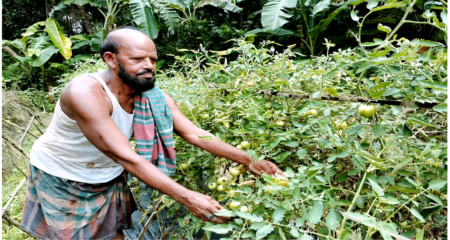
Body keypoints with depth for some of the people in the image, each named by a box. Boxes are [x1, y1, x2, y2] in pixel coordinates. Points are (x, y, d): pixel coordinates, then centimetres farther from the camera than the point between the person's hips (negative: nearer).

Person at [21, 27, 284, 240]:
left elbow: (195, 134, -20)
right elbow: (126, 157, -42)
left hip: (109, 178, 5)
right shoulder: (85, 93, -36)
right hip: (61, 178, -4)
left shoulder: (155, 97, -17)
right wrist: (186, 198, -45)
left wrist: (249, 160, -26)